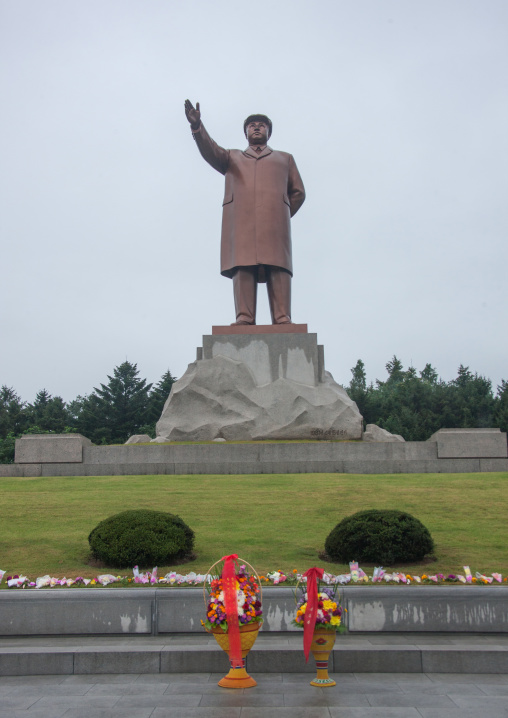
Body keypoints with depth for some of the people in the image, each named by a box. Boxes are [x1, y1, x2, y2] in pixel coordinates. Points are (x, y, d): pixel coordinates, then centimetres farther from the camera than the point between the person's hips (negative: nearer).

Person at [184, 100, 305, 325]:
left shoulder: (284, 158, 33)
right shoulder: (233, 158, 32)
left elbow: (298, 192, 24)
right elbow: (210, 151, 11)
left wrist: (282, 218, 10)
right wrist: (197, 126, -7)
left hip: (274, 218, 0)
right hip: (240, 218, 0)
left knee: (278, 265, -15)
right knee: (242, 265, -15)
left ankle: (282, 319, -23)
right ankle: (244, 317, -24)